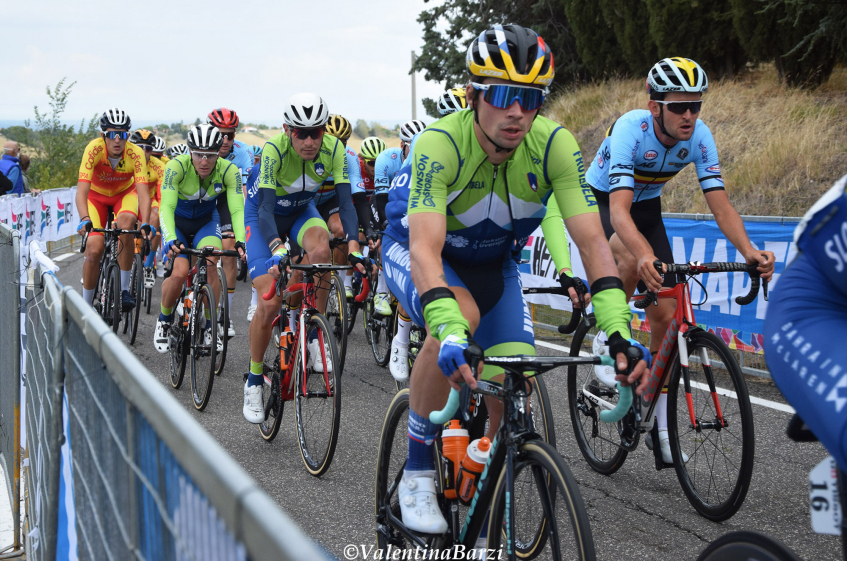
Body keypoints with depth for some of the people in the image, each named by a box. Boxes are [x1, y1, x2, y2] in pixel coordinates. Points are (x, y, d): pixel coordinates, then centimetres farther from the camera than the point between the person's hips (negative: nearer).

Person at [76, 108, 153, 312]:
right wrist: (85, 220, -55)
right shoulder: (94, 149, -32)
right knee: (94, 249, -16)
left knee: (126, 223, -33)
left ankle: (125, 289, -21)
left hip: (124, 194, 0)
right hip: (97, 195, 0)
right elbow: (81, 190, -39)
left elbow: (143, 193, -37)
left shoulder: (136, 154, -30)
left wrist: (145, 224, -53)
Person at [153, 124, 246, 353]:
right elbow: (167, 206, -36)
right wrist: (171, 239, -52)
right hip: (177, 221, -1)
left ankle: (209, 325, -4)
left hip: (207, 221, 1)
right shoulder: (177, 166, -30)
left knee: (209, 266, -25)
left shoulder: (229, 171, -26)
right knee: (180, 273, -22)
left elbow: (237, 209, -31)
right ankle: (164, 320, 7)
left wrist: (241, 241, -48)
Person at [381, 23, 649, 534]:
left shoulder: (555, 146, -26)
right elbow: (426, 249, -46)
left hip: (493, 262, 4)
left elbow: (592, 241, -29)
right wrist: (449, 330, -63)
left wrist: (618, 329, -43)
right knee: (460, 317, -36)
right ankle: (418, 474, -19)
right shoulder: (440, 144, -35)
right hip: (414, 251, -3)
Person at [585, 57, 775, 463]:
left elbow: (720, 204, -23)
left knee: (664, 313, -6)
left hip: (647, 205, 4)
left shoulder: (699, 136, -21)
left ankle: (661, 426, 5)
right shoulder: (631, 129, -35)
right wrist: (645, 256, -63)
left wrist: (748, 251, -42)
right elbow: (619, 210, -45)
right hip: (600, 201, -4)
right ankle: (608, 339, -14)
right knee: (635, 255, -39)